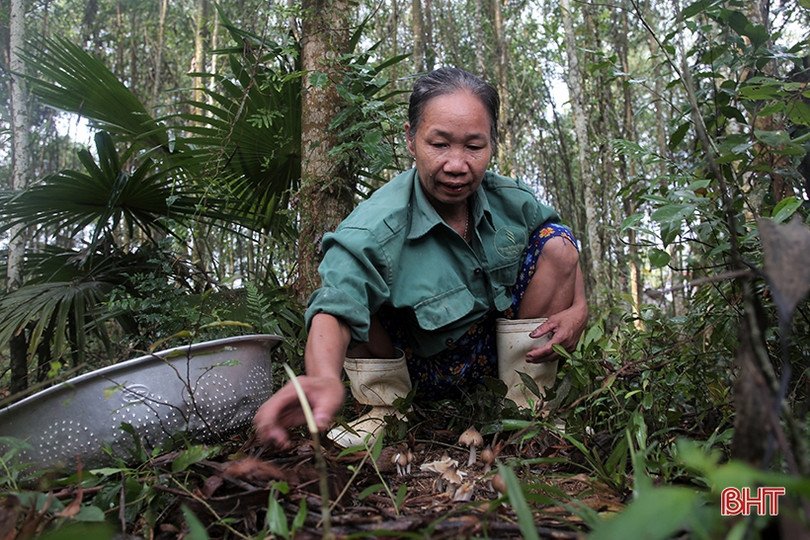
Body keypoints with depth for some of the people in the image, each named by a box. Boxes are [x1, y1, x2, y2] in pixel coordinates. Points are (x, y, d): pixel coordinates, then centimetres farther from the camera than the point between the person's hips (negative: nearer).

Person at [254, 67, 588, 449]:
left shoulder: (510, 199, -12)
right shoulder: (375, 228, -28)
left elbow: (564, 252, 6)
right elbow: (335, 310, -42)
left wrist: (578, 308, -13)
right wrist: (325, 378, -64)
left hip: (498, 351, 4)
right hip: (424, 370, -3)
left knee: (556, 241, -11)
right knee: (350, 278, -27)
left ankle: (529, 398, -3)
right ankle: (384, 406, 0)